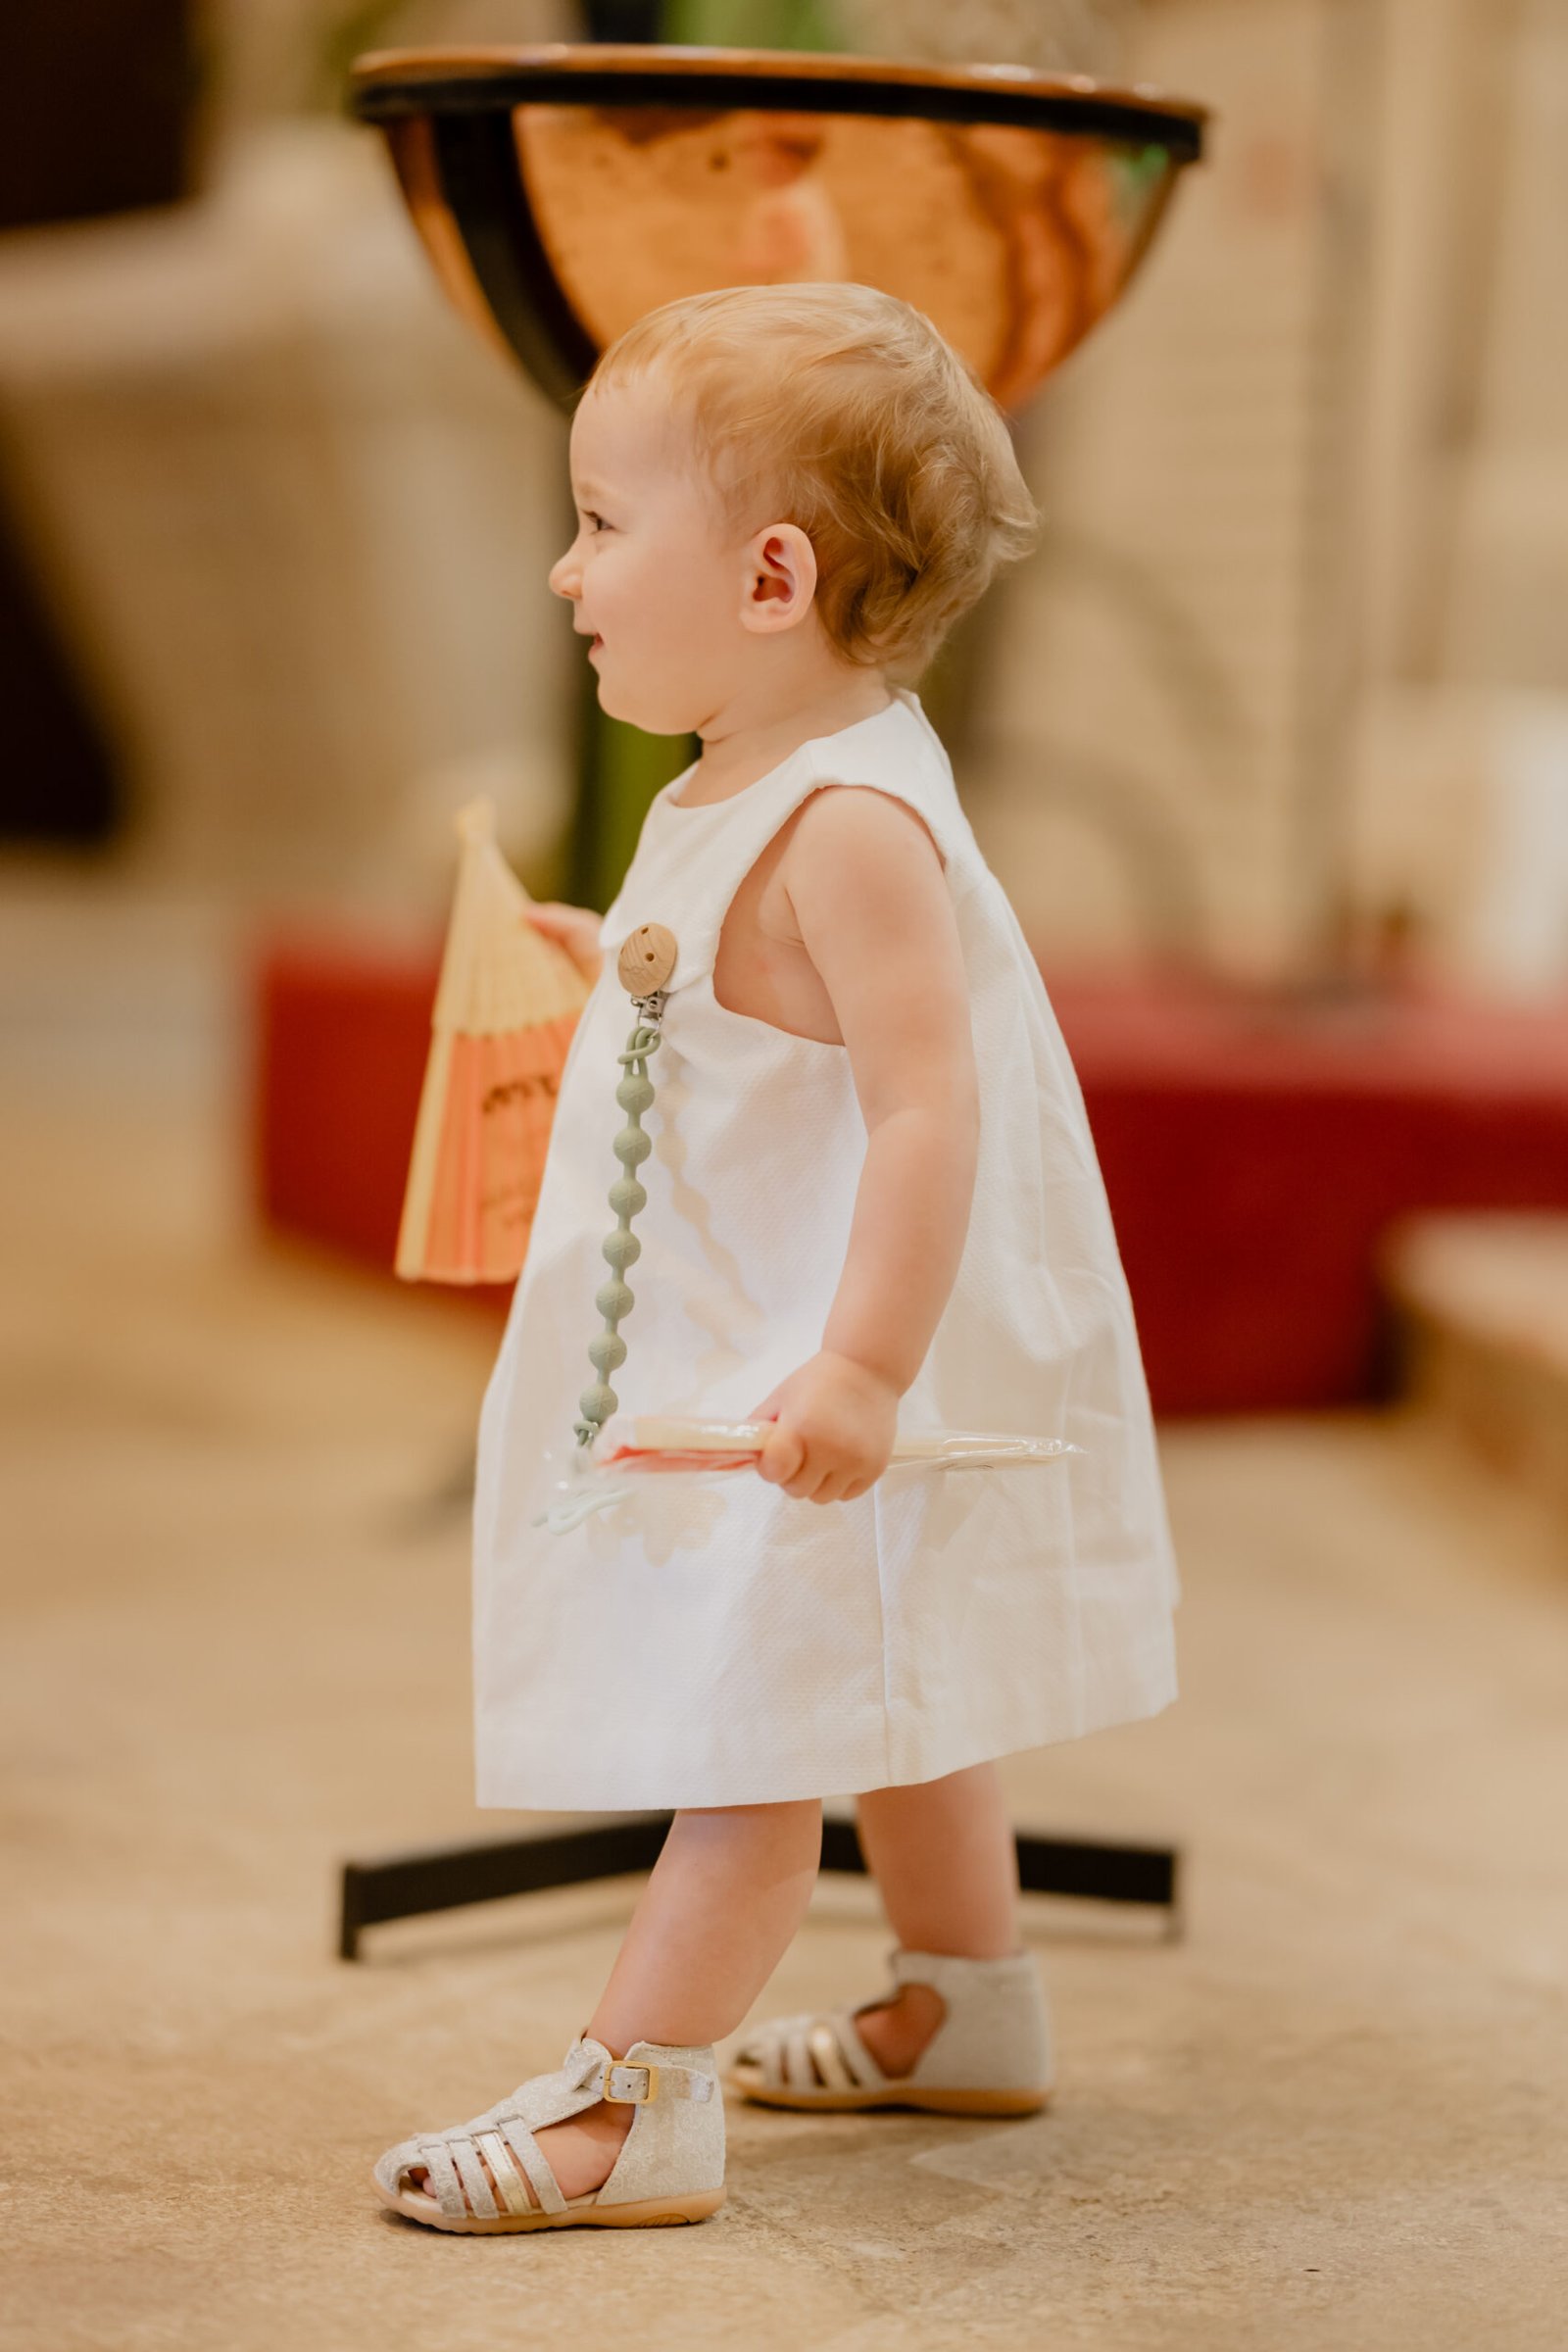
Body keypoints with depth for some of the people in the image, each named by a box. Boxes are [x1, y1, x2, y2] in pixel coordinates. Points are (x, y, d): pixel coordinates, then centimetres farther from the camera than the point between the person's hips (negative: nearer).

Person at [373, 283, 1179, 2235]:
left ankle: (634, 2098, -1)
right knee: (879, 1695, 22)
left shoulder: (845, 825, -25)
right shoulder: (757, 791, 7)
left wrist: (861, 1366, -33)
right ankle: (968, 2010, 37)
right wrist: (627, 969, 23)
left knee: (757, 1711, -5)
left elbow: (928, 1106, -30)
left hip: (818, 1371, -11)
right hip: (744, 1351, 11)